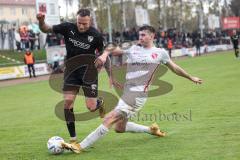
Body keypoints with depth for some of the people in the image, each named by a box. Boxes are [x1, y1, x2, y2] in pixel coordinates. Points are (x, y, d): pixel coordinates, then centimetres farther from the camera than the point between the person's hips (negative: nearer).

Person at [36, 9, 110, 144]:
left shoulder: (96, 36, -11)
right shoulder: (68, 28, -9)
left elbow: (101, 54, 3)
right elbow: (47, 29, -2)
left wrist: (95, 70, -5)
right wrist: (41, 21, -22)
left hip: (88, 71, -2)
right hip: (71, 70, 2)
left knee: (91, 107, -6)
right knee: (68, 102, -12)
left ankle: (100, 102, 34)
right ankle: (73, 138, -1)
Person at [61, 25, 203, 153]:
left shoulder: (160, 53, 7)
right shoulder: (132, 49, 14)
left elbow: (175, 68, 22)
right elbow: (113, 50, 17)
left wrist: (191, 78, 32)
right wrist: (105, 54, -7)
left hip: (138, 95, -6)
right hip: (127, 93, 6)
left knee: (109, 119, -16)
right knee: (120, 127, 14)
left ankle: (80, 147, -17)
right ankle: (151, 130, 31)